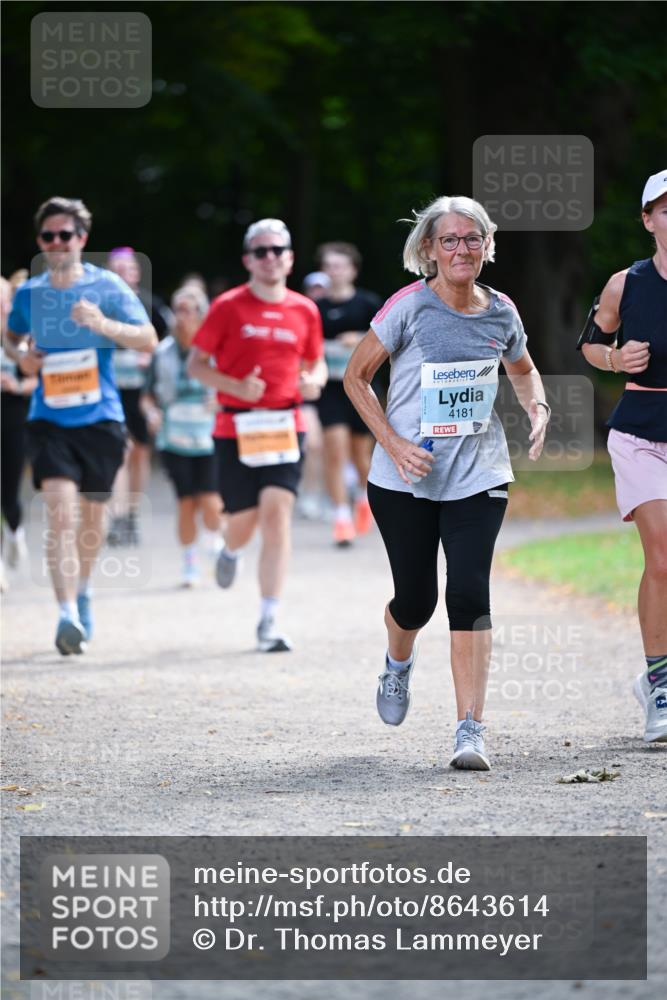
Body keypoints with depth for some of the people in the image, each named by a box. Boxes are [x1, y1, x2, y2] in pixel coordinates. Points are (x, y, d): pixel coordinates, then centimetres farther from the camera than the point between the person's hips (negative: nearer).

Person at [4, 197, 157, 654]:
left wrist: (104, 324, -26)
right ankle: (68, 614, -23)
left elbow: (149, 339, -9)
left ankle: (83, 588, 41)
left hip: (100, 417, 0)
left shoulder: (107, 287, -3)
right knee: (60, 510, -17)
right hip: (49, 419, 0)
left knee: (93, 512, 14)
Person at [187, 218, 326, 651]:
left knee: (277, 512, -13)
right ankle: (231, 551, 44)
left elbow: (316, 364, 19)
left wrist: (314, 381, -4)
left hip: (286, 425, 1)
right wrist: (237, 386, -15)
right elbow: (196, 363, 1)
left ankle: (270, 620, -11)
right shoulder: (228, 307, -2)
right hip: (237, 426, -1)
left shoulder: (305, 310, 7)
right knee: (244, 520, 2)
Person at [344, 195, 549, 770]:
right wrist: (394, 443, -13)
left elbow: (523, 370, 22)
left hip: (478, 478, 1)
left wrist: (537, 409, 1)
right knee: (416, 598, 7)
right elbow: (356, 378, -2)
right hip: (406, 481, -1)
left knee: (469, 594, -13)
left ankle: (471, 732, -15)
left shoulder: (501, 312, 2)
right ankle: (398, 665, 45)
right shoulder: (410, 307, -9)